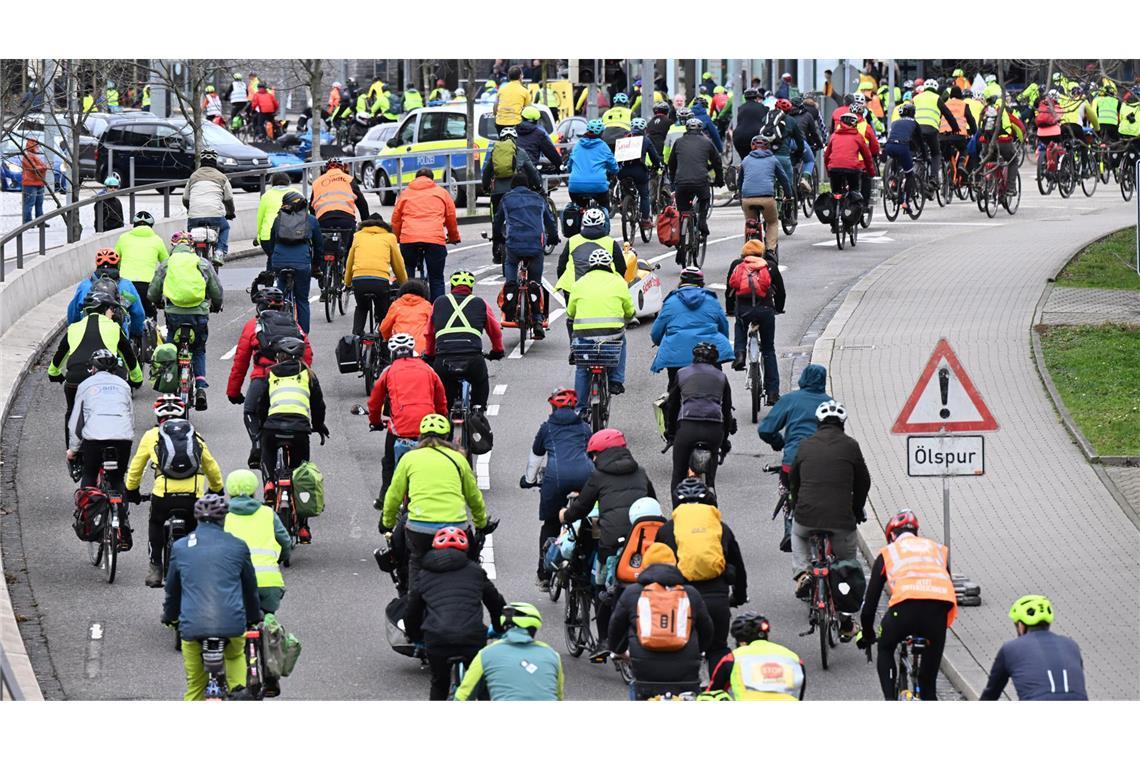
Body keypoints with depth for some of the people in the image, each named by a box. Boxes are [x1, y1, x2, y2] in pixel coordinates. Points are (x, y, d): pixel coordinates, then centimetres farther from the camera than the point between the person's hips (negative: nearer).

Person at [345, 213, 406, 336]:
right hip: (381, 280, -2)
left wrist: (347, 283, 45)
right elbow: (399, 264, 25)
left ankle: (356, 334, 13)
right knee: (383, 312, 20)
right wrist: (404, 284, 41)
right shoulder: (389, 237, 20)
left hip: (358, 280, 2)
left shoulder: (358, 236, 24)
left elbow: (349, 263, 29)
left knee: (361, 308, 29)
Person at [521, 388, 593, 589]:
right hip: (584, 474, 1)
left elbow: (535, 457, 32)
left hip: (556, 475, -1)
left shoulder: (547, 427, 21)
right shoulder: (584, 427, 25)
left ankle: (545, 575, 8)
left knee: (550, 524, 11)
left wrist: (529, 480, 50)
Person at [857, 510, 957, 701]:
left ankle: (890, 702, 10)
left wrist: (867, 635, 43)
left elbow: (871, 600, 29)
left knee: (885, 650, 27)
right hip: (940, 606, 2)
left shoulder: (888, 552, 27)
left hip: (906, 603, -2)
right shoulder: (938, 549, 34)